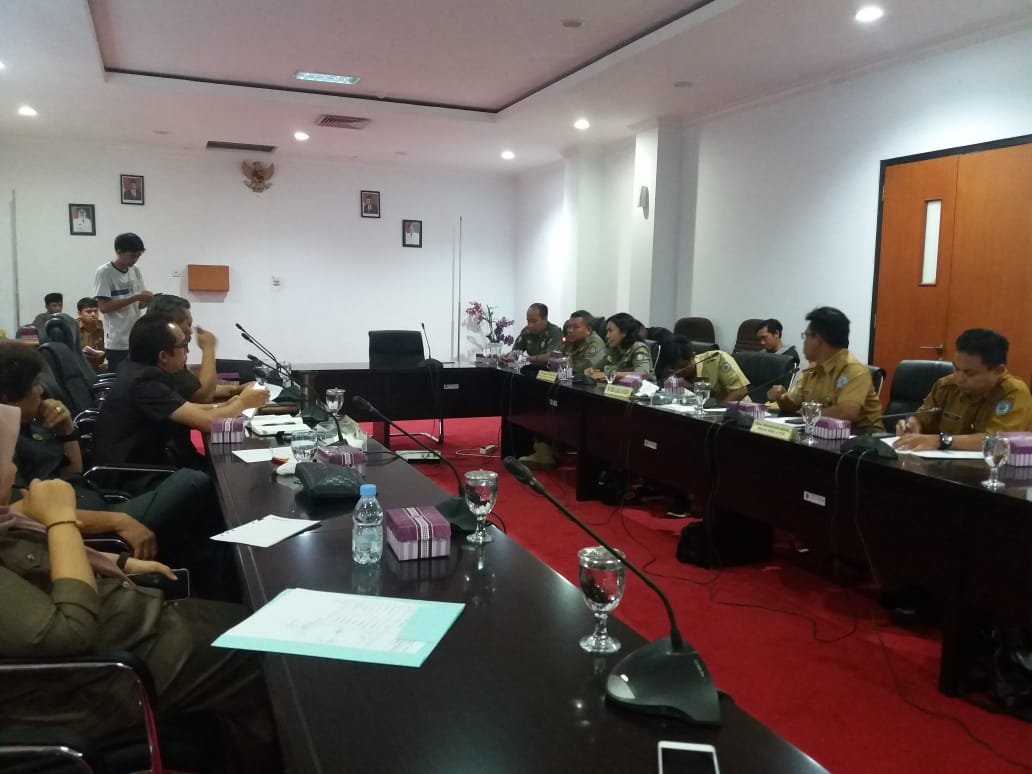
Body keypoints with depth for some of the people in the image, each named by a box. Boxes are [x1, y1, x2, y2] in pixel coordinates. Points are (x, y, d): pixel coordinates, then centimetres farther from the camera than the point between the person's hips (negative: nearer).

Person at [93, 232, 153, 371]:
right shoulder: (104, 272, -9)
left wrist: (148, 300, -9)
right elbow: (104, 307, -16)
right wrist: (135, 298, -20)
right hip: (117, 343, -6)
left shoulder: (135, 271, 10)